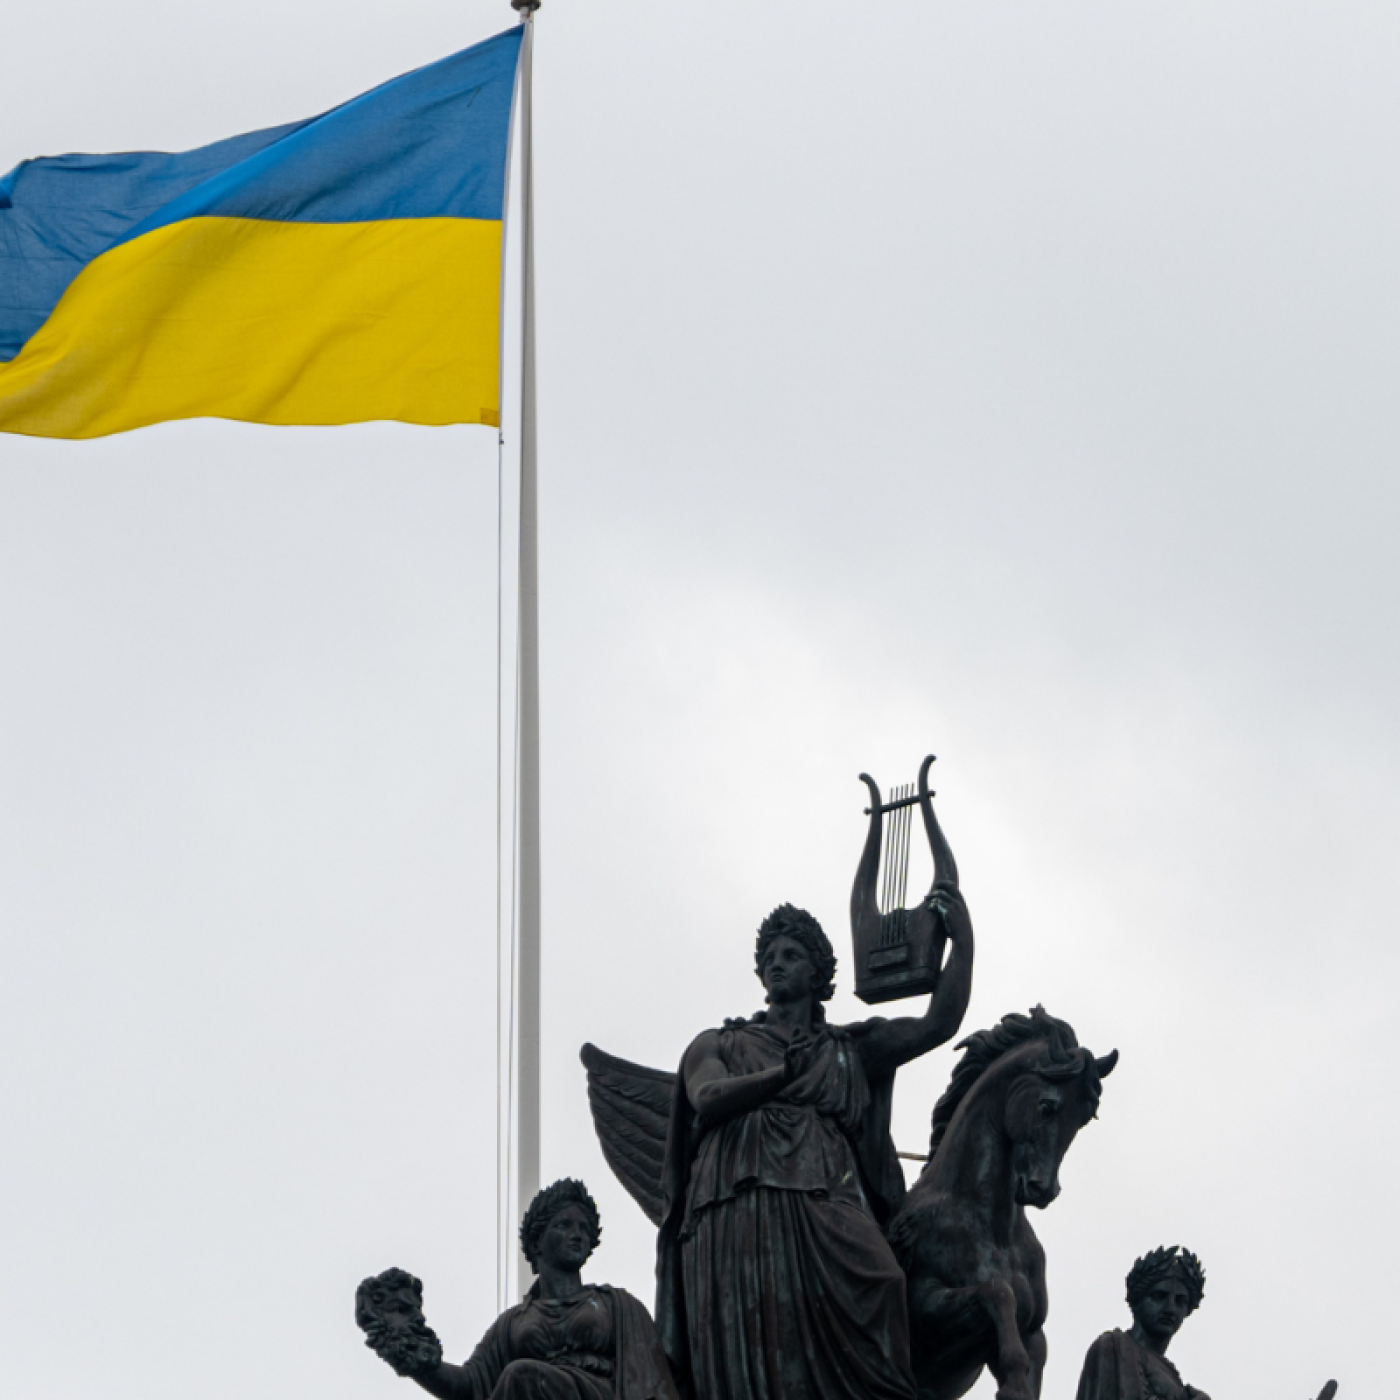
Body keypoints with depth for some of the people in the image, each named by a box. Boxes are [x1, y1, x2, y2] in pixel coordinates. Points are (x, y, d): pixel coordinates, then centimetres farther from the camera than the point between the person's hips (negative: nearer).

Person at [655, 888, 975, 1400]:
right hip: (734, 1217, 0)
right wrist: (783, 1073, -11)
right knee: (748, 1358, -16)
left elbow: (938, 1025, 17)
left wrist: (962, 940, 13)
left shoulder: (851, 1048, 27)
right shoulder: (718, 1045, 25)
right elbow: (707, 1098, 3)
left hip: (823, 1204, 0)